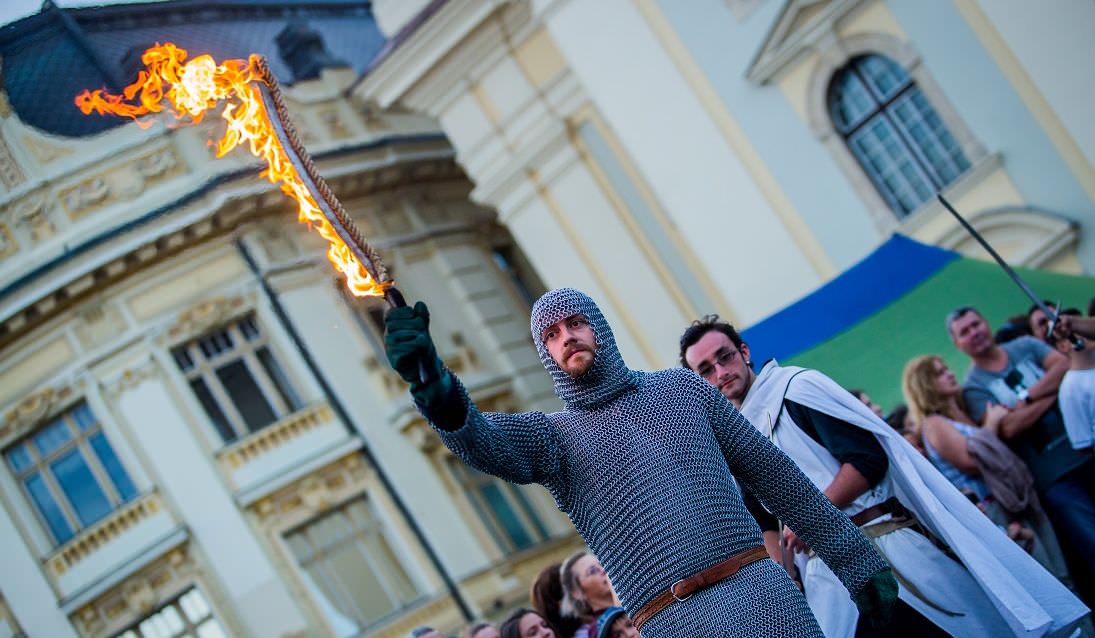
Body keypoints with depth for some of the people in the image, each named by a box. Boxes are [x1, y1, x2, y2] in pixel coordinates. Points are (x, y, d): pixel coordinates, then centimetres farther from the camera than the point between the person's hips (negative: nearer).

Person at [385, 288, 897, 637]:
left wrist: (856, 560, 16)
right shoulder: (551, 436, 8)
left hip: (760, 588, 2)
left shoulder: (681, 388, 16)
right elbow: (482, 442, -15)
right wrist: (436, 387, -38)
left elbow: (773, 473, 18)